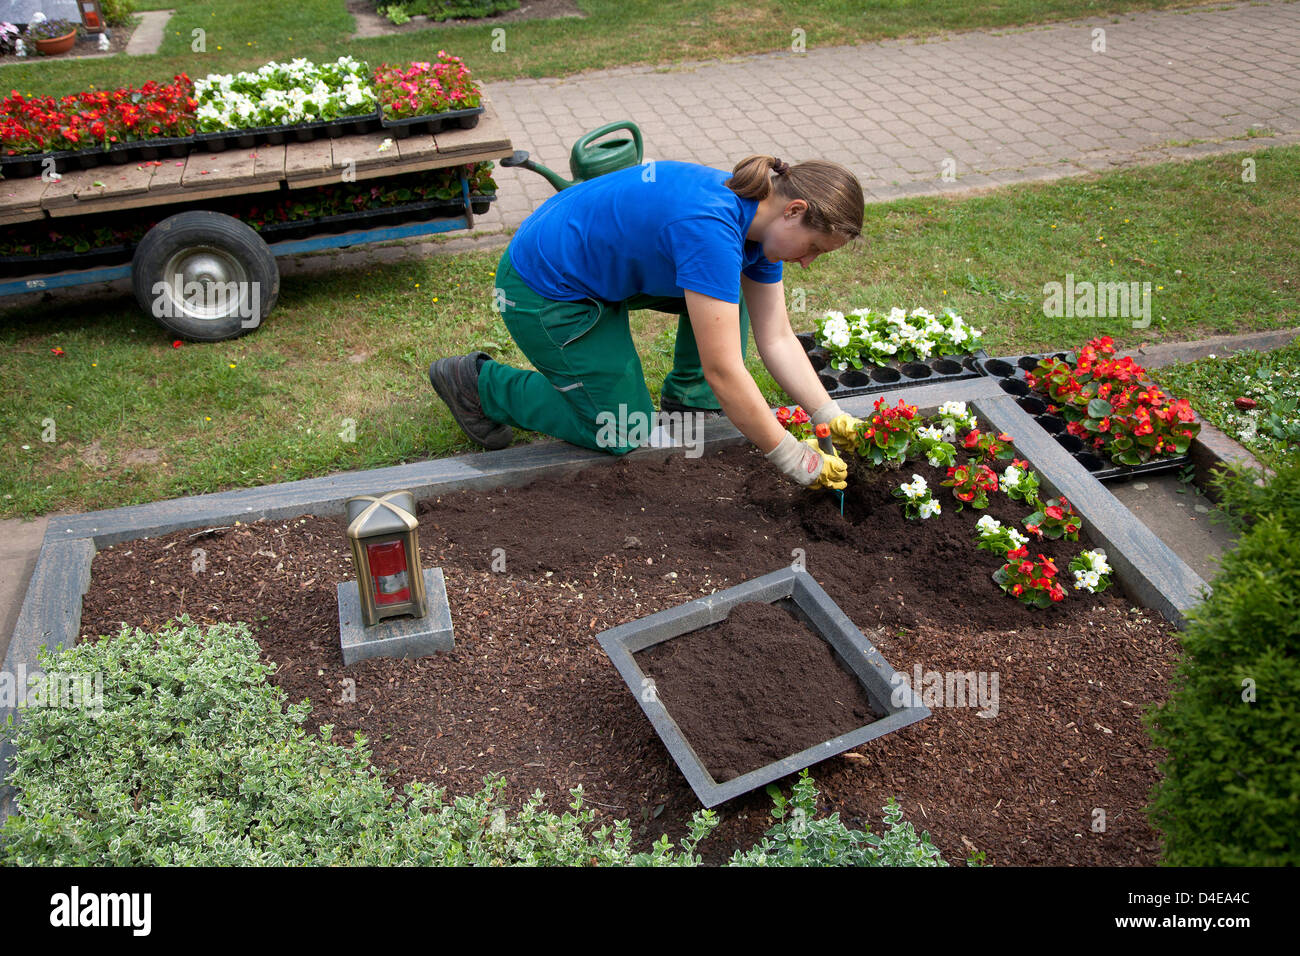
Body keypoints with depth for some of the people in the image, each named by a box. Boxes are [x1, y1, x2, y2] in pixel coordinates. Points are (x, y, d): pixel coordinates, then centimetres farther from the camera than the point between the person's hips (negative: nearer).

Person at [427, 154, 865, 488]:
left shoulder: (757, 219, -5)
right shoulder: (710, 230, -34)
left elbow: (777, 339, 1)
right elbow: (723, 371, -33)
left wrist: (831, 417, -5)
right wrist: (795, 461, -26)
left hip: (601, 265, 9)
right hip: (544, 292, -9)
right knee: (625, 435, 2)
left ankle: (688, 398, 16)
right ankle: (477, 381, 10)